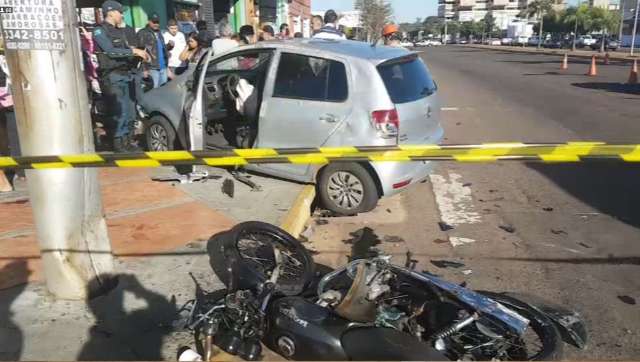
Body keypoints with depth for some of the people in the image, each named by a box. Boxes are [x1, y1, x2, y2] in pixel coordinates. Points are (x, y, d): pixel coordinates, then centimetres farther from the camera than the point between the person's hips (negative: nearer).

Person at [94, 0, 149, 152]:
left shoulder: (120, 31, 18)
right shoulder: (100, 31, -6)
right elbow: (111, 51, -17)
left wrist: (138, 54, 2)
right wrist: (134, 51, -18)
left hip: (125, 75, 8)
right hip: (112, 77, -8)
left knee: (130, 112, 8)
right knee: (121, 110, -12)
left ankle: (126, 140, 18)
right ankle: (118, 143, -4)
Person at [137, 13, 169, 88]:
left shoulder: (159, 33, 19)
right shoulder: (143, 33, -6)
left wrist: (167, 65, 18)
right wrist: (144, 68, -19)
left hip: (163, 67, 8)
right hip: (152, 68, -8)